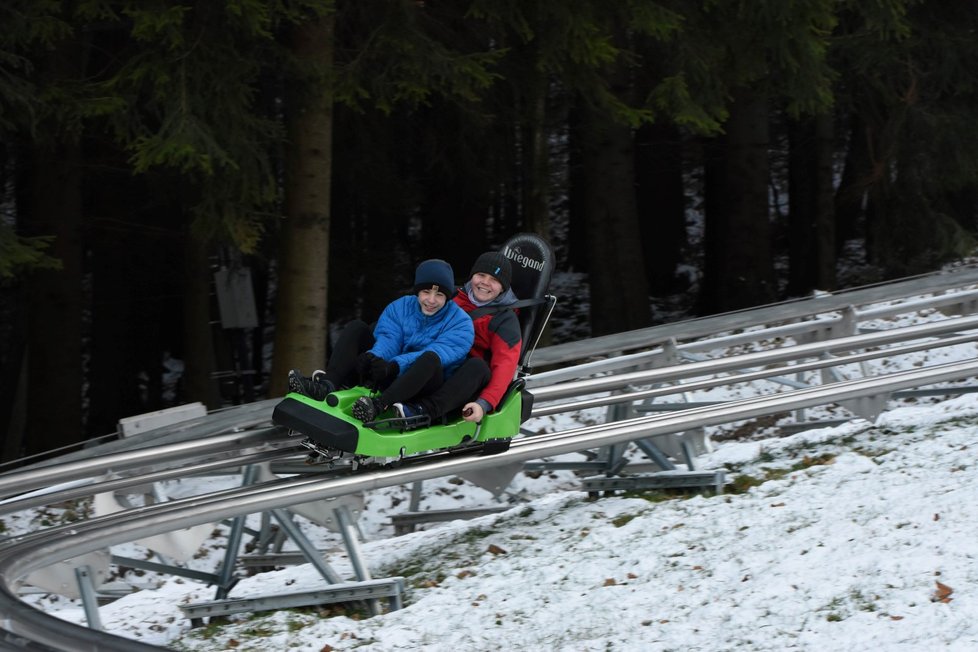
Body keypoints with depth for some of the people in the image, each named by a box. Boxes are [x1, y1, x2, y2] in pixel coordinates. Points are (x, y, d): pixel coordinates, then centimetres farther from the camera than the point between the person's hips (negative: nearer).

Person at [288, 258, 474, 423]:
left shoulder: (460, 322, -4)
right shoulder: (400, 308, 11)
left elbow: (439, 353, -21)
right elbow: (387, 340, -5)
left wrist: (394, 366, -36)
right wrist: (373, 357, -31)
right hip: (389, 378, 5)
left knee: (431, 358, -37)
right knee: (356, 328, -6)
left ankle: (379, 405, -56)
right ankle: (326, 385, -30)